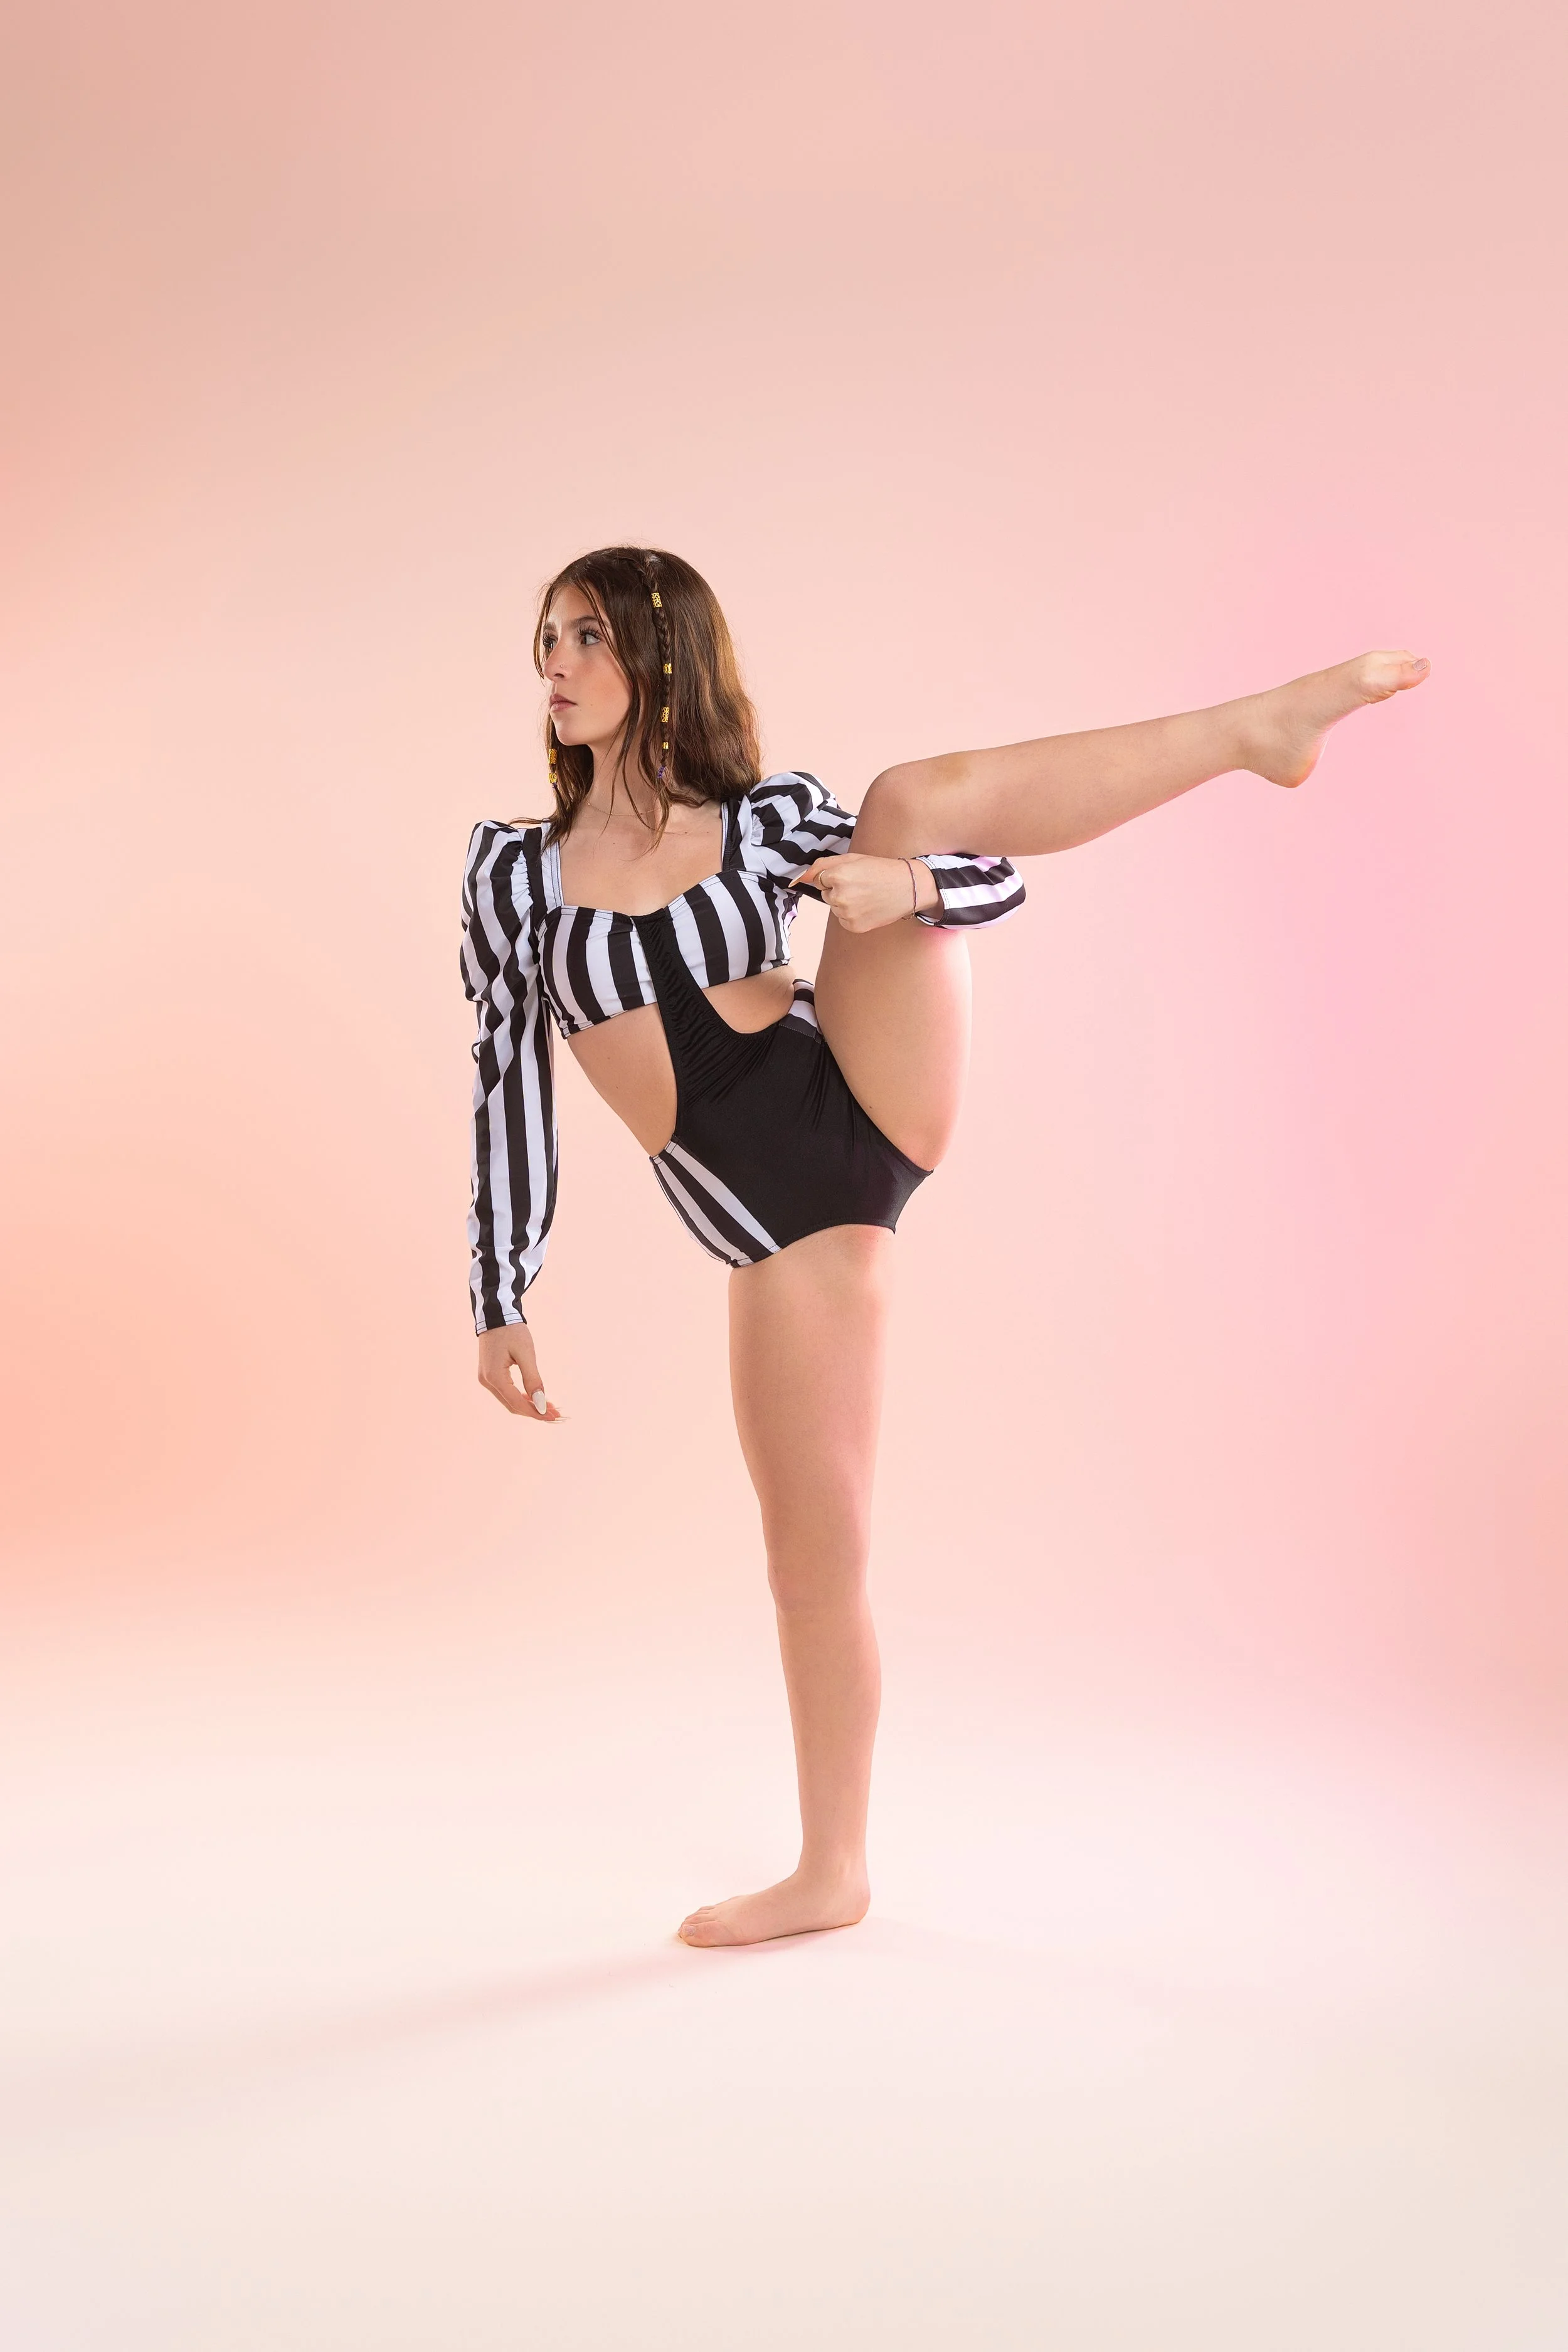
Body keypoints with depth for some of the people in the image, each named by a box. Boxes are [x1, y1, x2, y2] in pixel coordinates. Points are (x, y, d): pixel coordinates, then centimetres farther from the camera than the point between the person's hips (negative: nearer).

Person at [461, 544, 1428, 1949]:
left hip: (871, 1101, 0)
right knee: (815, 1550, 1)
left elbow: (997, 881, 8)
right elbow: (510, 1086, 5)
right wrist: (502, 1307, 3)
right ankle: (832, 1873, 19)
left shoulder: (770, 817, 4)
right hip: (779, 1218, 1)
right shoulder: (515, 865, 5)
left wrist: (905, 882, -16)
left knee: (918, 794, -16)